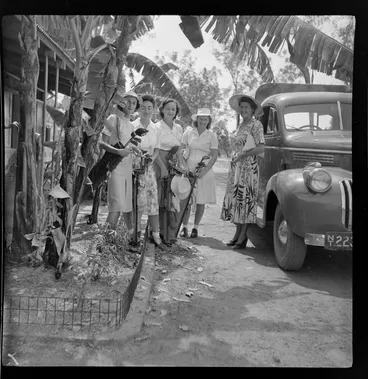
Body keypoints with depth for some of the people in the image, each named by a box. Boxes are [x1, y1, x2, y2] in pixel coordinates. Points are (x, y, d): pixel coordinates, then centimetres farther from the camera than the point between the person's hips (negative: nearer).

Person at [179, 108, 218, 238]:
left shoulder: (212, 135, 2)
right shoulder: (188, 132, 4)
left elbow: (214, 156, -2)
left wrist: (205, 170, -14)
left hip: (204, 170, 0)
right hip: (188, 169, 0)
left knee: (201, 201, 4)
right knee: (185, 200, -4)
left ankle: (195, 227, 18)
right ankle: (184, 227, 11)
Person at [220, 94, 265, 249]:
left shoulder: (255, 124, -7)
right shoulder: (241, 125, 17)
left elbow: (261, 148, -16)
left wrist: (242, 155, -14)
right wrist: (234, 157, 9)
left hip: (248, 165, -8)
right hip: (236, 166, 8)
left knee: (245, 198, -4)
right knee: (236, 197, 9)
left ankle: (242, 237, 2)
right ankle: (237, 233, 18)